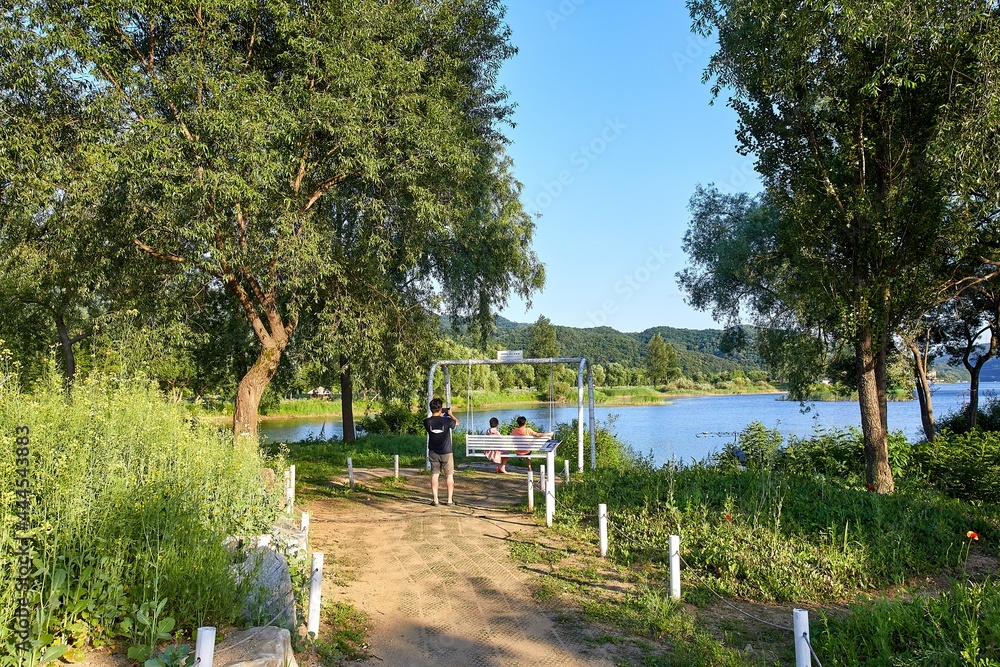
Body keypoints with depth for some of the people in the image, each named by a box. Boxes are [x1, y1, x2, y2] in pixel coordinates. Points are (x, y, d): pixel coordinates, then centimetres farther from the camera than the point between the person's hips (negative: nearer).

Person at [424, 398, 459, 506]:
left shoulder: (427, 422, -10)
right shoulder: (446, 421, -16)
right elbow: (457, 422, 5)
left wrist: (440, 416, 24)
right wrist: (450, 414, 22)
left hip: (433, 453, 2)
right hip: (446, 452, -2)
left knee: (434, 475, 9)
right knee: (449, 475, 9)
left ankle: (435, 500, 8)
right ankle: (450, 500, 11)